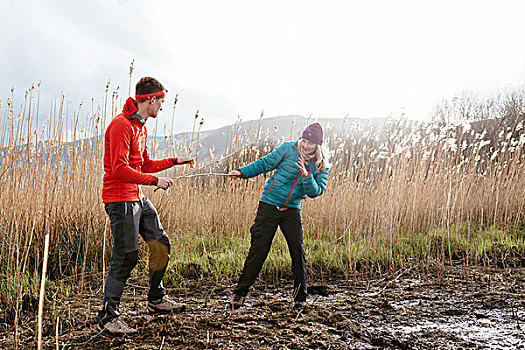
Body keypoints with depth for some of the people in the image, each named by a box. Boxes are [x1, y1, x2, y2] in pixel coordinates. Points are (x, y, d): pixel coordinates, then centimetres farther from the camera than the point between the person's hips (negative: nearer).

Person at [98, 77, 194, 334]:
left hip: (138, 198, 10)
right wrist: (155, 181, -20)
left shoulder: (140, 126, 16)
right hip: (120, 199, -10)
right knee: (126, 257, -7)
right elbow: (120, 170, -23)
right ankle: (108, 317, 4)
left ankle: (156, 299, 28)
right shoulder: (121, 125, -16)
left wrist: (174, 161, 18)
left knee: (161, 244, 13)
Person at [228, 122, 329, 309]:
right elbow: (265, 163, 2)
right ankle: (240, 293, 6)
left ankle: (300, 296, 13)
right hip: (269, 204, -2)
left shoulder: (321, 165, 0)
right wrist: (242, 172, -7)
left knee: (298, 250, -5)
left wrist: (306, 176, -22)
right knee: (258, 249, -5)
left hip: (292, 210, 2)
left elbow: (315, 192, -5)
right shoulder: (288, 149, -5)